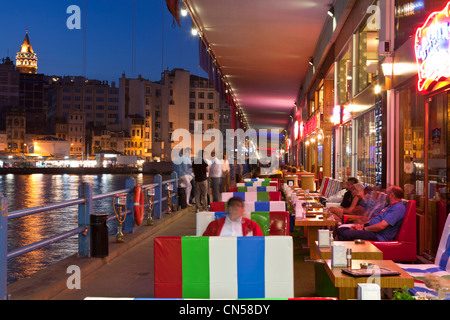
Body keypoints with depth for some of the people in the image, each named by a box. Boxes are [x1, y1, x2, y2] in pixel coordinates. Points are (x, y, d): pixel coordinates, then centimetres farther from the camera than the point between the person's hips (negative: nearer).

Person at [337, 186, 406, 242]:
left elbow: (381, 226, -22)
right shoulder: (389, 205, 22)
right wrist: (361, 225, 8)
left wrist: (364, 228, -12)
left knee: (347, 234, -28)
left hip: (379, 237, -11)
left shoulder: (398, 208, -14)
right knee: (340, 230, 2)